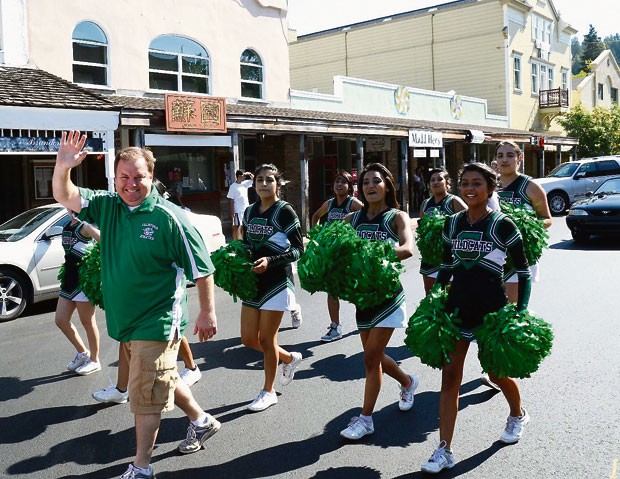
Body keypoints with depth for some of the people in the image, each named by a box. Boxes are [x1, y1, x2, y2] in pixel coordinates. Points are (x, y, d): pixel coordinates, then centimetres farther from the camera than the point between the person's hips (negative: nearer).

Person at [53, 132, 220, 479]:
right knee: (162, 380, 23)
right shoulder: (107, 205, 2)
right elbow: (64, 196, -1)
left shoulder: (169, 217, -17)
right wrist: (63, 167, -21)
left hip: (157, 322, -7)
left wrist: (208, 313, -13)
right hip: (124, 319, 7)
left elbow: (201, 268, -14)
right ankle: (201, 421, 45)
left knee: (145, 396, 1)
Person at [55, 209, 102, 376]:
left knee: (87, 322, 3)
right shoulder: (67, 227, 14)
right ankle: (82, 352, 29)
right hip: (69, 280, 9)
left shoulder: (85, 226, -12)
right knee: (60, 320, 11)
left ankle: (94, 361, 18)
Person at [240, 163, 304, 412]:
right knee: (249, 339, 9)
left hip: (277, 281, -7)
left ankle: (268, 392, 21)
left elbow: (298, 249, -11)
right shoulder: (250, 212, 9)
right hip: (254, 280, 7)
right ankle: (290, 358, 36)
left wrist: (270, 261, -23)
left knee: (266, 339, 1)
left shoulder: (284, 212, -10)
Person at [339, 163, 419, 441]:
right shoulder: (352, 219, 6)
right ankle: (407, 382, 46)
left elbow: (408, 249, -26)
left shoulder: (397, 217, -7)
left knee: (371, 358, -2)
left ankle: (365, 418, 14)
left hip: (388, 295, -5)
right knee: (375, 356, 17)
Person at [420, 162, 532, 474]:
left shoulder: (502, 225, -8)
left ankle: (518, 415, 47)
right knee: (449, 377, 1)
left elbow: (523, 271, -3)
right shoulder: (452, 223, 4)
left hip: (491, 308, -4)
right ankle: (444, 451, 7)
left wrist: (521, 311, -8)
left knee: (497, 373, 13)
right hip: (457, 306, 4)